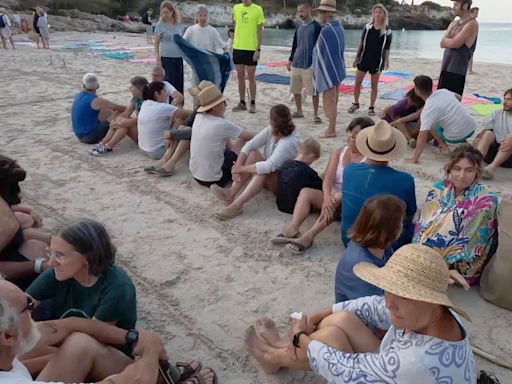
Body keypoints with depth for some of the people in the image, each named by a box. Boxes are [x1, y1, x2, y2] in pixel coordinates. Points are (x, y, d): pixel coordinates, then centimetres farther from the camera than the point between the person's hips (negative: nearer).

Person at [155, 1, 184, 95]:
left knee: (179, 82, 8)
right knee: (169, 82, -3)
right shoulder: (160, 25, -3)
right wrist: (157, 58, -6)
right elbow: (156, 43, 0)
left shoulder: (179, 24, 6)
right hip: (166, 57, -4)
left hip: (179, 57, 4)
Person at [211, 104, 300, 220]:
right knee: (252, 153, -18)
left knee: (263, 171, -37)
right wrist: (238, 165, -27)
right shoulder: (270, 131, -6)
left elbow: (269, 166, -37)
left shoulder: (290, 142, -28)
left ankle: (237, 205, -41)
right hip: (269, 175, 7)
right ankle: (231, 193, -29)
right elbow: (249, 145, -13)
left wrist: (242, 168, -30)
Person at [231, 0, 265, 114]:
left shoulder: (258, 9, -5)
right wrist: (233, 45, 13)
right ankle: (242, 103, 17)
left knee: (251, 76, 0)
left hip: (251, 48, -4)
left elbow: (260, 31, -5)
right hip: (237, 47, 4)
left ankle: (253, 104, 9)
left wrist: (258, 49, -10)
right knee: (240, 76, 8)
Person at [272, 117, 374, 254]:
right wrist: (327, 198, -29)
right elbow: (327, 178, -8)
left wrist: (337, 198, -36)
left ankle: (308, 237, -49)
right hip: (333, 198, 5)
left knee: (335, 202, -37)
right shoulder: (338, 152, 7)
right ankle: (293, 229, -44)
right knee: (306, 192, -21)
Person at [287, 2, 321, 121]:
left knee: (313, 90, -3)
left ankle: (315, 114, 6)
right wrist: (290, 60, 18)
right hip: (296, 64, 6)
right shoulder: (299, 27, 12)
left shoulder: (316, 26, -6)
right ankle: (299, 111, 24)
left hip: (310, 64, -6)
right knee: (295, 90, 10)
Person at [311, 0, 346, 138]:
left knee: (329, 102, -1)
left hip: (328, 72, -9)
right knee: (333, 101, 15)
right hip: (337, 70, 9)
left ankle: (331, 130, 5)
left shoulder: (326, 31, -19)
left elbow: (319, 52, -10)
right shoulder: (340, 28, 8)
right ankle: (332, 127, 24)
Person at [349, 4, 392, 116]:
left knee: (374, 85, 7)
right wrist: (357, 57, 5)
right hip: (364, 59, 2)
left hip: (377, 61, -2)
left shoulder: (387, 31, -6)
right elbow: (361, 43, 6)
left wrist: (386, 62, -6)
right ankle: (355, 104, 24)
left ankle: (372, 107, 17)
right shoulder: (367, 27, 0)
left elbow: (387, 48, -3)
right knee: (357, 83, 5)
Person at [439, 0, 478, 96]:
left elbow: (454, 43, -17)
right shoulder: (453, 23, 16)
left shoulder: (471, 24, -9)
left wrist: (446, 39, 1)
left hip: (457, 72, -8)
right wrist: (450, 40, -11)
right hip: (445, 68, 8)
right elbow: (442, 44, 6)